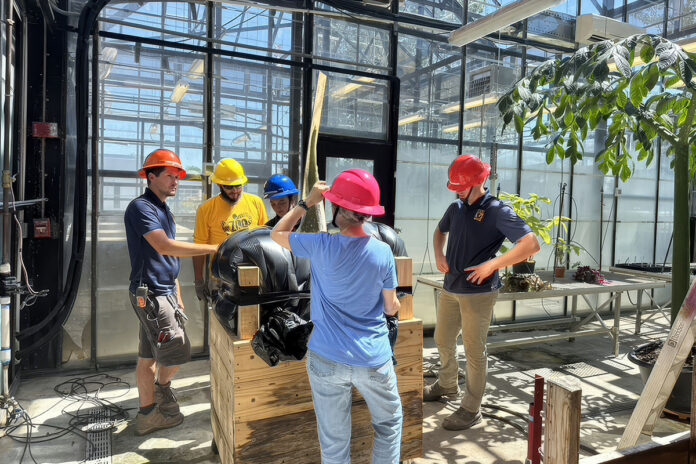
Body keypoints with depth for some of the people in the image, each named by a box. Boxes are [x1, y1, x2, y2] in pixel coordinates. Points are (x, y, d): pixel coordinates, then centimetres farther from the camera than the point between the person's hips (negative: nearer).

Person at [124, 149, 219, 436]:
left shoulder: (163, 210, 16)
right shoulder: (141, 207, -12)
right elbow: (165, 246, -23)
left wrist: (177, 294, 19)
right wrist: (212, 248, -23)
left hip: (165, 292, 9)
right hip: (150, 293, -9)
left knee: (150, 356, 13)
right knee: (177, 352, -7)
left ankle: (148, 415, 22)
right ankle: (163, 388, 18)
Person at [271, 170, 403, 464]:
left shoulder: (321, 247, -15)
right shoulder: (383, 252, -11)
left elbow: (277, 234, 4)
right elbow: (391, 308, 0)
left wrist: (307, 202, 6)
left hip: (327, 359, 0)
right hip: (374, 359, 1)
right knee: (389, 422, 26)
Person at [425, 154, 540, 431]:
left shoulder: (497, 211, -14)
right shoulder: (456, 208, 6)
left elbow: (532, 245, -21)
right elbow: (440, 231, 27)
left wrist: (491, 265, -23)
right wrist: (439, 255, 6)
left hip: (478, 292, -7)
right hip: (450, 288, 7)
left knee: (474, 351, 3)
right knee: (443, 340, 21)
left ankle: (471, 410, 18)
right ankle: (447, 384, 45)